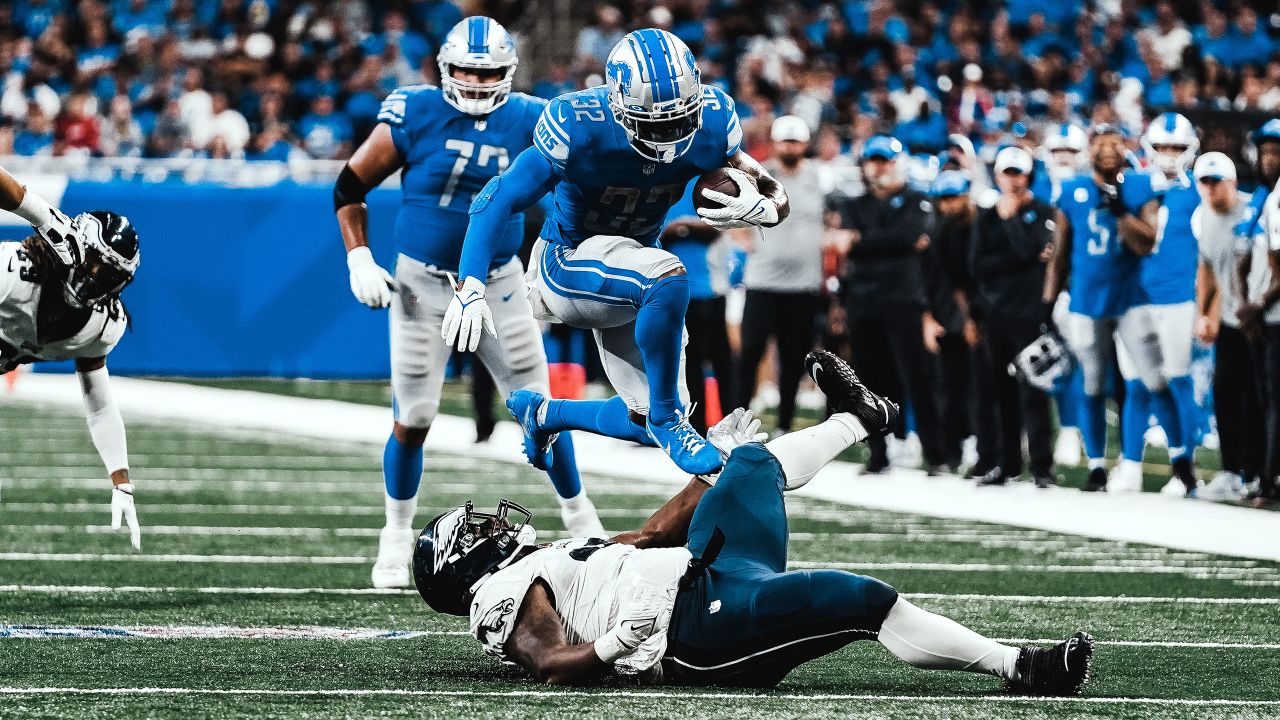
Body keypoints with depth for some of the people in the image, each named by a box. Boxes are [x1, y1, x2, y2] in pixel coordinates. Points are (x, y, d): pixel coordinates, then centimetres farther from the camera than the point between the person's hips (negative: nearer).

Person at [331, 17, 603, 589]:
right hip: (422, 285, -2)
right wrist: (359, 260, -10)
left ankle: (579, 516, 24)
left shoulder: (526, 121, -6)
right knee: (412, 420, 1)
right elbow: (350, 186, -3)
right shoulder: (416, 115, -12)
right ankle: (396, 538, 20)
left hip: (498, 285, 2)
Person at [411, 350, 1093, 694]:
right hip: (703, 619, -11)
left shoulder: (550, 560, 26)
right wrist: (621, 642, -34)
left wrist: (712, 464, 36)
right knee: (865, 601, -26)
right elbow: (554, 666, -21)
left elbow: (653, 534, 33)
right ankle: (1019, 667, -21)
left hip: (707, 571, 11)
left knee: (753, 463, 31)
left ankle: (856, 421, 57)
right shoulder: (507, 594, -5)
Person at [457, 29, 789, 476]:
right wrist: (469, 290, -30)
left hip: (628, 272, 6)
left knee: (653, 423, 3)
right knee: (668, 278, -37)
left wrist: (763, 209, -31)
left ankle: (543, 413, 31)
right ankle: (667, 418, -18)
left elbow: (774, 197, -5)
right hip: (571, 261, -6)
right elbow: (499, 200, -22)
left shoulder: (710, 125, -16)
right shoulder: (579, 131, -29)